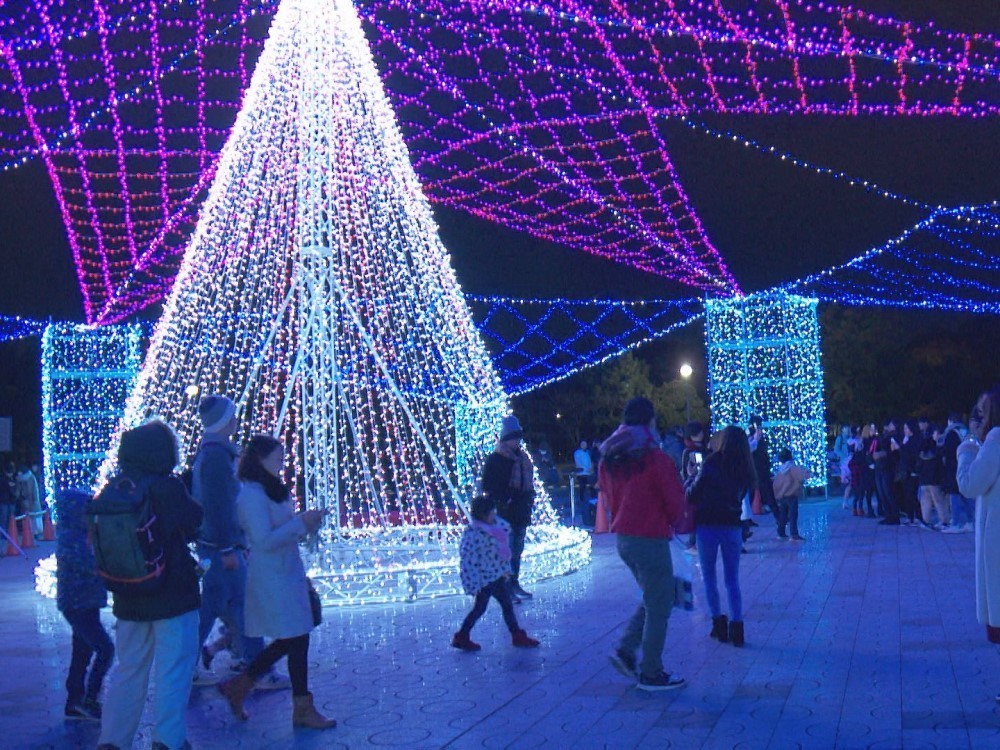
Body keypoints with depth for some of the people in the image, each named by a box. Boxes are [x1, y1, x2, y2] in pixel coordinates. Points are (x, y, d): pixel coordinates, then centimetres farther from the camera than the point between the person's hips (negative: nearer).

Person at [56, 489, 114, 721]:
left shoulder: (81, 535, 9)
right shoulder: (69, 539, -20)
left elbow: (98, 564, 13)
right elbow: (95, 566, -27)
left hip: (86, 604, 10)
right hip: (77, 604, -10)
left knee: (83, 652, 15)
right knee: (105, 648, -11)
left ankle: (75, 704, 23)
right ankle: (88, 700, -3)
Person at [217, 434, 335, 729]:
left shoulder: (271, 490, 13)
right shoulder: (252, 495, -18)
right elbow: (264, 540, -24)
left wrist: (305, 524, 5)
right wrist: (300, 523, -20)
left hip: (287, 575, 10)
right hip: (273, 579, -10)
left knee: (290, 640, 13)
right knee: (296, 639, -3)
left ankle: (238, 686, 24)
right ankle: (303, 709, 7)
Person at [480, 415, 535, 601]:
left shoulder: (522, 458, 14)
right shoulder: (494, 460, -7)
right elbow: (487, 487, -8)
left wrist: (530, 499, 10)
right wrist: (503, 501, -17)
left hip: (521, 514, 7)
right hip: (504, 514, -7)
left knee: (517, 550, 14)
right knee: (507, 551, -10)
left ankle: (514, 584, 24)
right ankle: (506, 588, -7)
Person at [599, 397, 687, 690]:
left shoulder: (608, 459, 6)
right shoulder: (655, 457, -15)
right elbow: (675, 502, -9)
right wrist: (670, 522, 9)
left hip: (623, 537, 7)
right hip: (651, 539, -7)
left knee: (651, 598, 22)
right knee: (658, 607, 4)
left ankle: (625, 651, 12)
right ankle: (651, 674, 8)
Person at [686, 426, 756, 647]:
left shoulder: (712, 463, -10)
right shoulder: (745, 469, 3)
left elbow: (692, 495, -6)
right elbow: (742, 496, 9)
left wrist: (690, 481, 12)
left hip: (707, 526, -4)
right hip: (732, 526, 4)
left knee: (709, 576, 10)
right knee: (732, 580, 10)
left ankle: (719, 622, 7)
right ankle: (736, 627, 5)